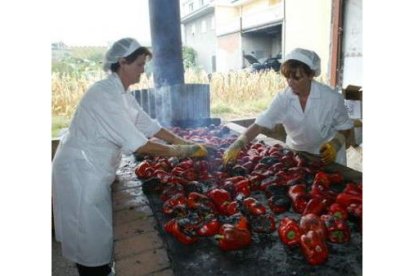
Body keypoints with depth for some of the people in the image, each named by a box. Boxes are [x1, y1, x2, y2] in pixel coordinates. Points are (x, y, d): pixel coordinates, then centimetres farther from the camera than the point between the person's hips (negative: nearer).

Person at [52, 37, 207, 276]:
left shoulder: (121, 93, 5)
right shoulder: (105, 94, -25)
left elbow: (149, 125, 5)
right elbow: (137, 144, -28)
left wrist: (184, 143, -1)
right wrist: (177, 151, -18)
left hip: (96, 169, 9)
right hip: (81, 171, -9)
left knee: (99, 231, 21)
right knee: (91, 237, 7)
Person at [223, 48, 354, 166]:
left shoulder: (332, 98, -22)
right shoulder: (283, 98, -19)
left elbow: (345, 127, -8)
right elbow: (259, 124, -27)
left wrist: (335, 144, -27)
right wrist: (237, 145, -40)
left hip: (327, 158, -1)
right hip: (296, 155, 2)